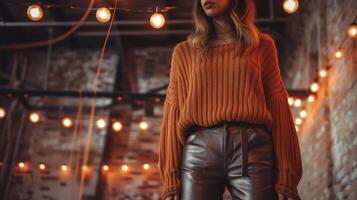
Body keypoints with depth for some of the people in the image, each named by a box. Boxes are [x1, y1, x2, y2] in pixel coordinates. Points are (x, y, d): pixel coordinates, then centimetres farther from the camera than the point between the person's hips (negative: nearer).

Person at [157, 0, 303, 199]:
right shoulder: (185, 51, 15)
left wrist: (286, 176, -3)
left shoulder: (262, 45, 14)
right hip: (199, 150, 1)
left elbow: (278, 107, 7)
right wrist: (171, 179, -1)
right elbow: (174, 114, 9)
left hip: (252, 149, 0)